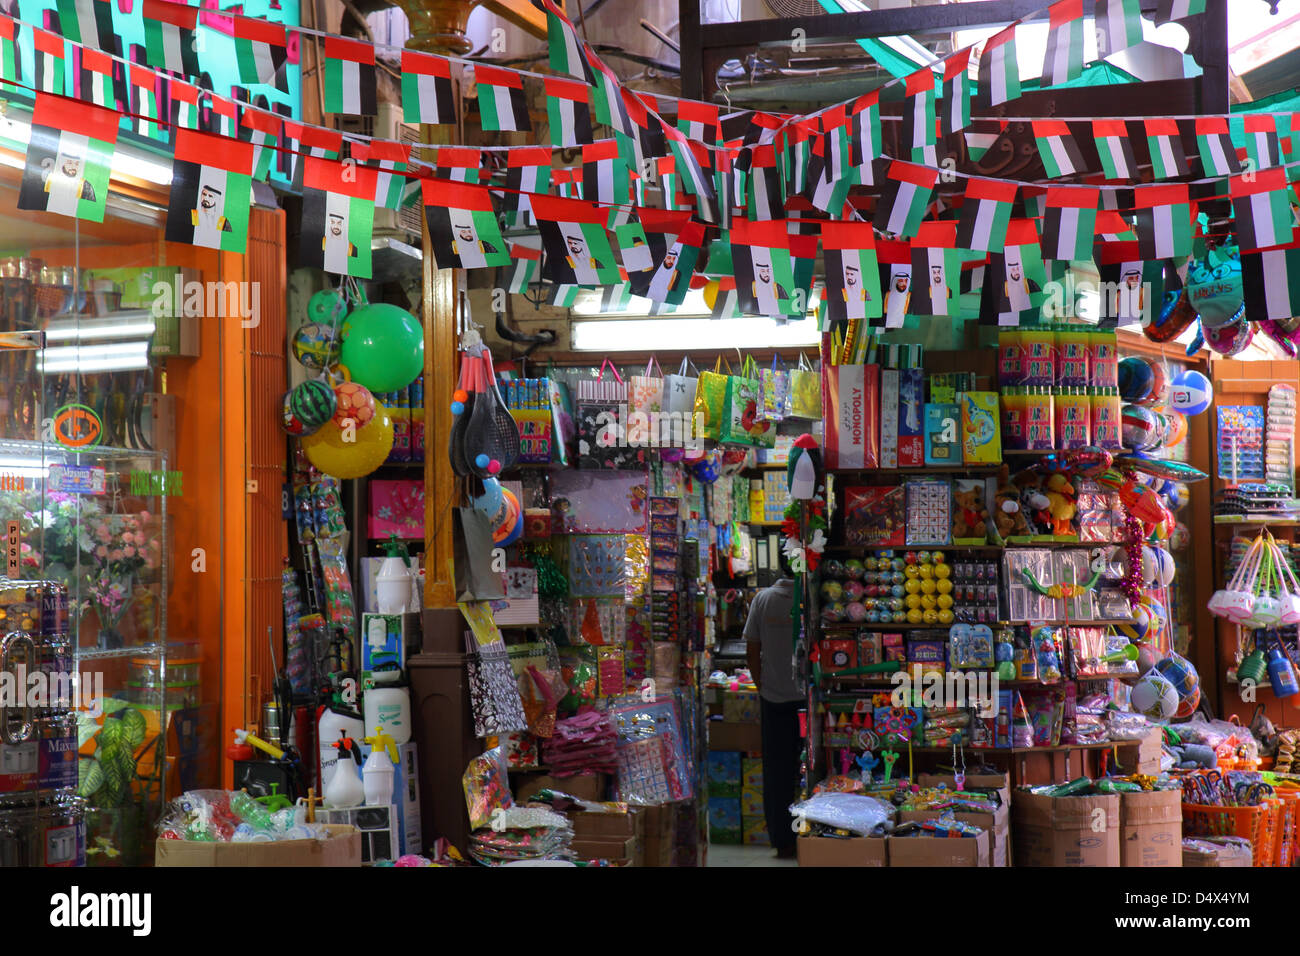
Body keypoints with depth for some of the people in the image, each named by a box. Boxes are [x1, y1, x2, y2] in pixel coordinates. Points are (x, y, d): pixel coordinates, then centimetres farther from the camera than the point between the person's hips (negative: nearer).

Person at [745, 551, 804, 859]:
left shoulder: (762, 599, -3)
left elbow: (753, 651, 1)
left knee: (776, 772, 8)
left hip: (773, 697, 2)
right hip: (807, 695, -2)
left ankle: (782, 840, 12)